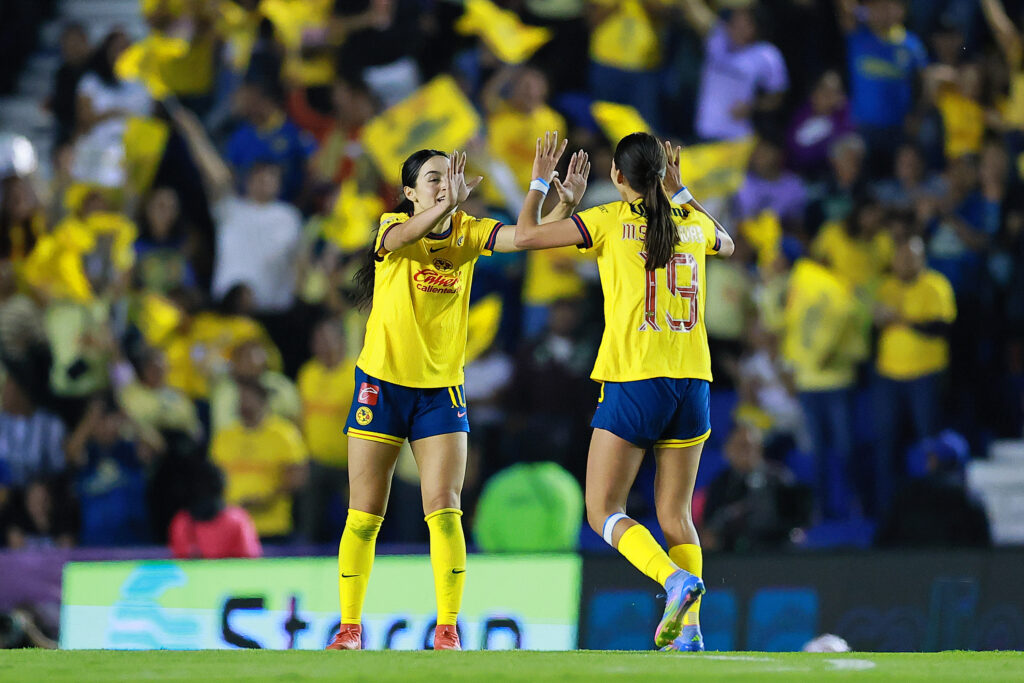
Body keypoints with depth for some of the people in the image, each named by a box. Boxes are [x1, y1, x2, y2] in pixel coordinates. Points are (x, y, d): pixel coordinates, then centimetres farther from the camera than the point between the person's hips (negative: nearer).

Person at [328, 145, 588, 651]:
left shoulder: (468, 232, 0)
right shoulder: (392, 228, -10)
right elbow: (402, 237, -35)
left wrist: (564, 205, -35)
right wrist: (448, 204, -53)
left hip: (441, 389, 2)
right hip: (383, 383, -2)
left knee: (444, 510, -9)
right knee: (364, 516, 3)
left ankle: (447, 630, -7)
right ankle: (349, 628, 14)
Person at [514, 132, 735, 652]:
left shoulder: (612, 220, -3)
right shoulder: (693, 224, 10)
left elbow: (525, 236, 1)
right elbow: (726, 245, 35)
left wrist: (539, 181, 16)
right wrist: (681, 192, 37)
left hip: (633, 384, -5)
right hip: (692, 381, 5)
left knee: (603, 511, 2)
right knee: (675, 515, 11)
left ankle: (676, 579, -23)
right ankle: (688, 629, -2)